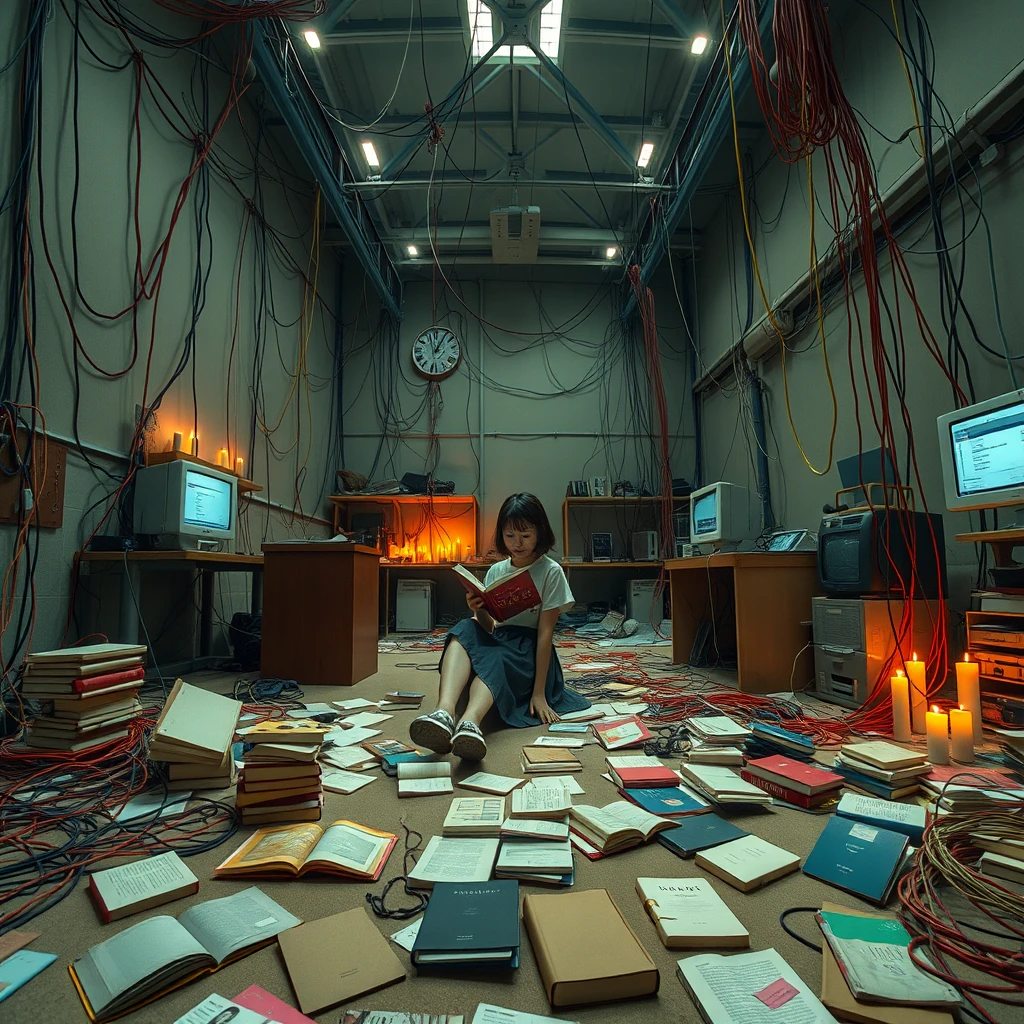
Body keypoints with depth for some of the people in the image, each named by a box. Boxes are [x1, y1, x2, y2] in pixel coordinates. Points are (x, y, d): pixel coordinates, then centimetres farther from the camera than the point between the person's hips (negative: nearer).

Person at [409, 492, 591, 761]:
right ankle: (444, 713, -53)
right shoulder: (496, 571, 10)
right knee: (464, 631, -28)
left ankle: (470, 724, -65)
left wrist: (539, 693, -15)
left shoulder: (551, 572, -4)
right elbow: (488, 628, 9)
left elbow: (545, 632, -10)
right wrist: (479, 611, -16)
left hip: (530, 654, -4)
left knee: (494, 658, -37)